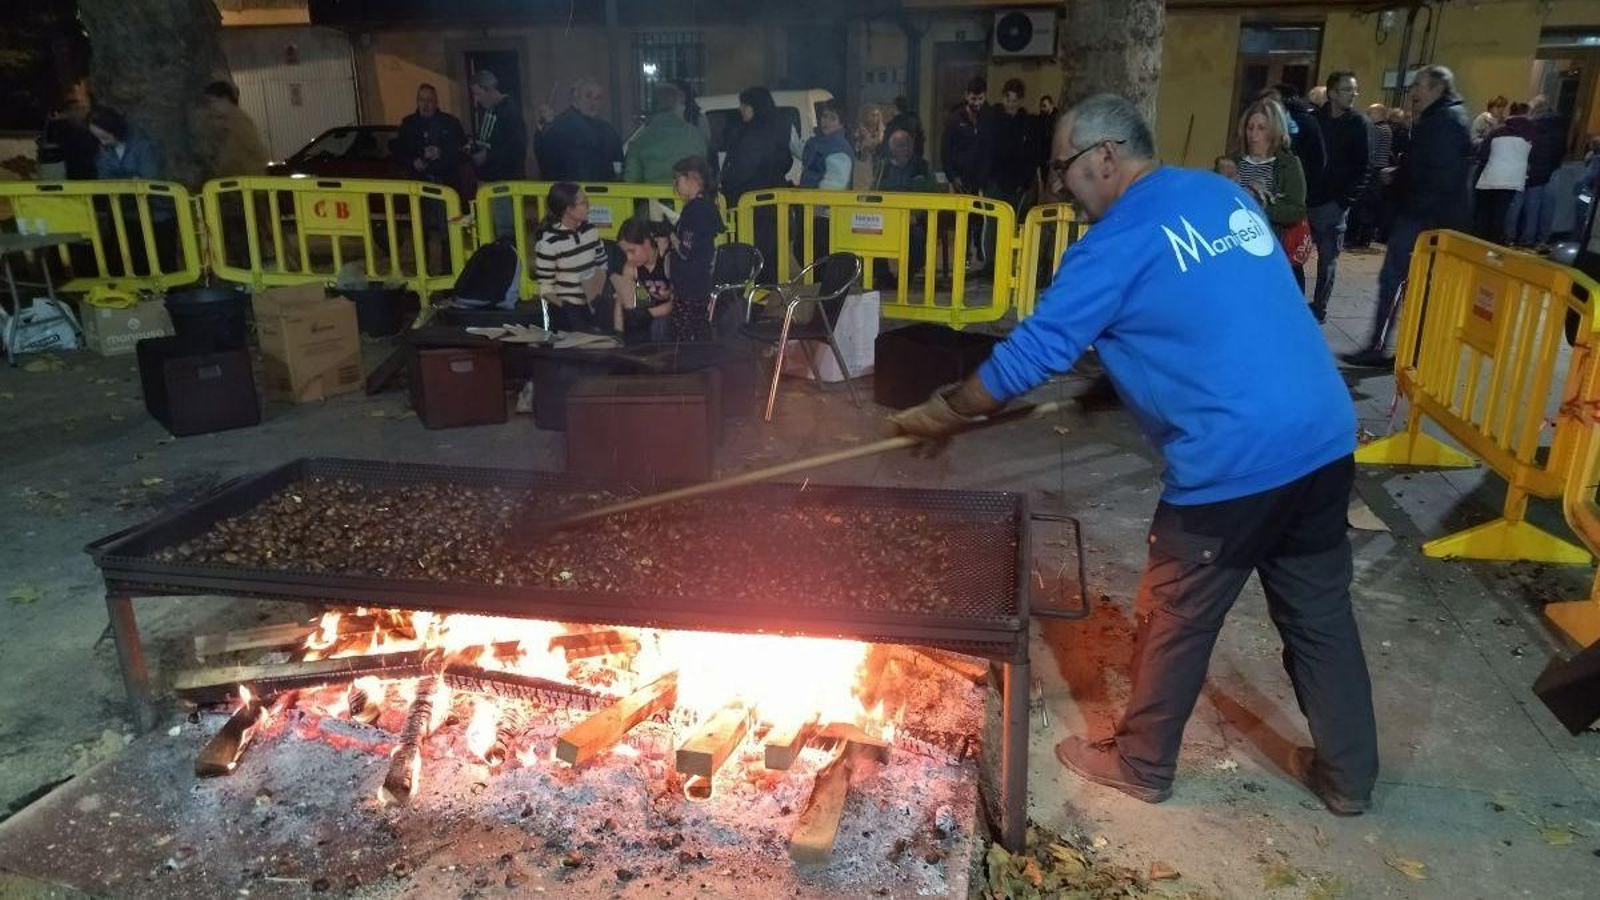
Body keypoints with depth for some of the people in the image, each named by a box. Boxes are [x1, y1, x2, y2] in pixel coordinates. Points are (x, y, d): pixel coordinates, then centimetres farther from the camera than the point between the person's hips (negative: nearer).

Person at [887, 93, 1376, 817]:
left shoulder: (1116, 243, -11)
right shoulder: (1225, 195, 13)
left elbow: (1030, 355, -10)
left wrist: (943, 414, 3)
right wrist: (1116, 376, 28)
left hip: (1233, 461, -8)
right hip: (1324, 438, 8)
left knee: (1175, 622, 11)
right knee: (1321, 613, 20)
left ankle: (1141, 764, 30)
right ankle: (1348, 775, 35)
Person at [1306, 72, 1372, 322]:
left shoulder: (1360, 124, -1)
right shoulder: (1314, 118, 8)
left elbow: (1363, 168, -4)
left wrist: (1345, 200, -13)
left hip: (1333, 203, -2)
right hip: (1307, 199, 3)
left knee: (1327, 259, 3)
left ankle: (1319, 308, 11)